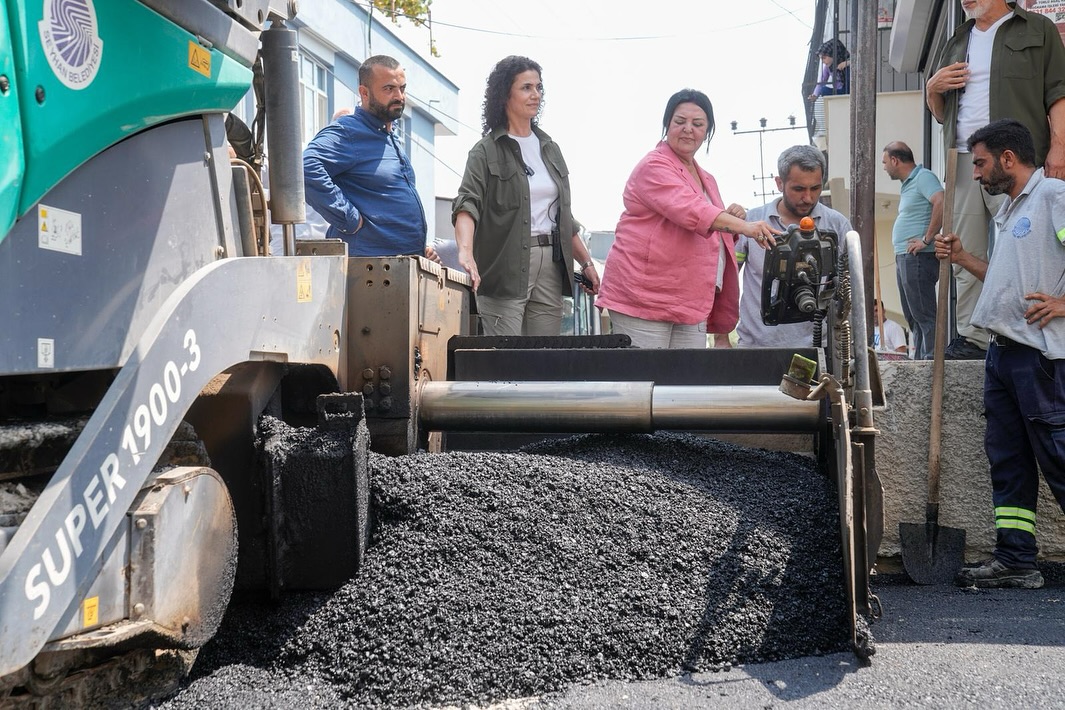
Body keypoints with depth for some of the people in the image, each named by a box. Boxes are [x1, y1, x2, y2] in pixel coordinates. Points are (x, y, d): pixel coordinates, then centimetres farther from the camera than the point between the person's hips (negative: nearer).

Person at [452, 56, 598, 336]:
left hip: (550, 264, 5)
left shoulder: (550, 149, 18)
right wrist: (466, 251, -33)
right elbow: (467, 204, -16)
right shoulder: (487, 151, -1)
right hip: (506, 266, -5)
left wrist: (587, 263, 19)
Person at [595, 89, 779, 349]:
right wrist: (743, 226, -35)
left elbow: (714, 239, 31)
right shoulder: (654, 166, -6)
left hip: (692, 305, 8)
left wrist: (731, 223, 8)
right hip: (642, 298, -8)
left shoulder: (707, 180, 22)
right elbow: (689, 210, -24)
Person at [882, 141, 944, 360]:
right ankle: (919, 362, 18)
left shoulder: (924, 177, -9)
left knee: (924, 315, -11)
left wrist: (927, 239, -23)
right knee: (913, 316, 13)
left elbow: (941, 203, -26)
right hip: (904, 258, 11)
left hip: (918, 258, -11)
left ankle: (931, 361, -12)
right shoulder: (908, 184, 20)